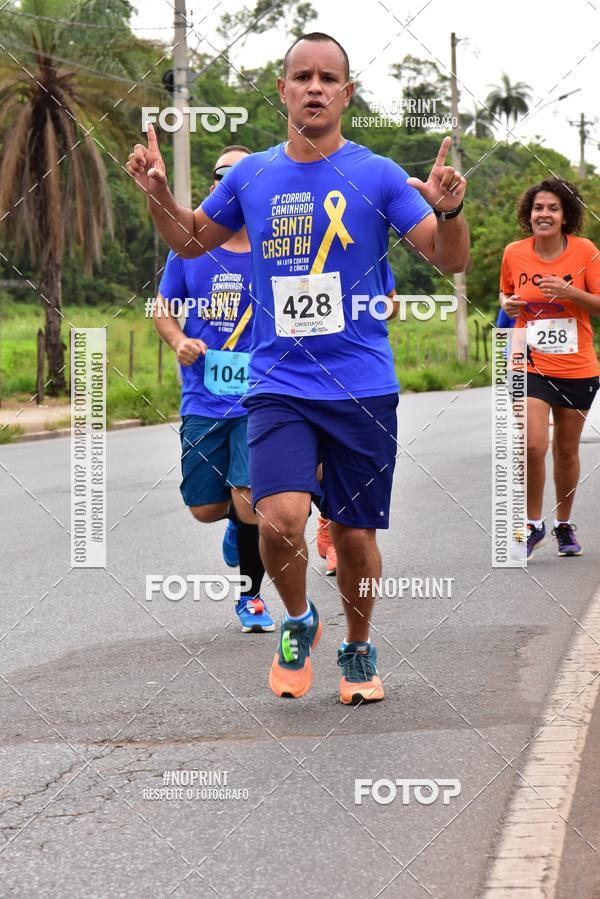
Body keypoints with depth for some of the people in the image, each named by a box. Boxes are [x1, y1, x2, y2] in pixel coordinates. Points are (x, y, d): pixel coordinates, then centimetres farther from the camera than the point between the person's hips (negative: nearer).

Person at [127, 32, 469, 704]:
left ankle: (358, 650, 33)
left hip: (363, 389, -1)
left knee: (354, 536, 6)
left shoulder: (377, 176, -1)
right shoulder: (251, 176, 6)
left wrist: (448, 211, -25)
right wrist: (157, 194, 2)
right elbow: (191, 241, 21)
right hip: (277, 387, 1)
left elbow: (449, 259, -4)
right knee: (281, 520, -19)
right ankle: (298, 623, 10)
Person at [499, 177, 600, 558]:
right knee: (533, 445, -17)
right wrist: (508, 303, -6)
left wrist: (569, 292, -20)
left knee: (567, 451, 11)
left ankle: (564, 525, 30)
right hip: (531, 366, 0)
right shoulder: (514, 253, -1)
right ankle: (534, 523, 2)